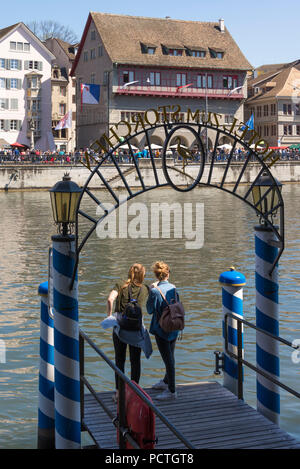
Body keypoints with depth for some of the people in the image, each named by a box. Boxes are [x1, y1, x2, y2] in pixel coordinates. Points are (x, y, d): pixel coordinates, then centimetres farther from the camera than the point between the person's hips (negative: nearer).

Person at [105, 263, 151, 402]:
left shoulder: (120, 285, -1)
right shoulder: (145, 289, 2)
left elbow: (110, 299, -18)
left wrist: (109, 315, -9)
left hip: (120, 326, 0)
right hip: (137, 328, 0)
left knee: (119, 360, 10)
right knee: (135, 361, 12)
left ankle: (119, 392, 13)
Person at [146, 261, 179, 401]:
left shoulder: (155, 291, -19)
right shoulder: (174, 288, -1)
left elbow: (150, 309, -10)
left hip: (161, 329, -7)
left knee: (168, 358, -2)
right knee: (170, 356, 20)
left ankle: (171, 391, 5)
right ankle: (166, 382, 39)